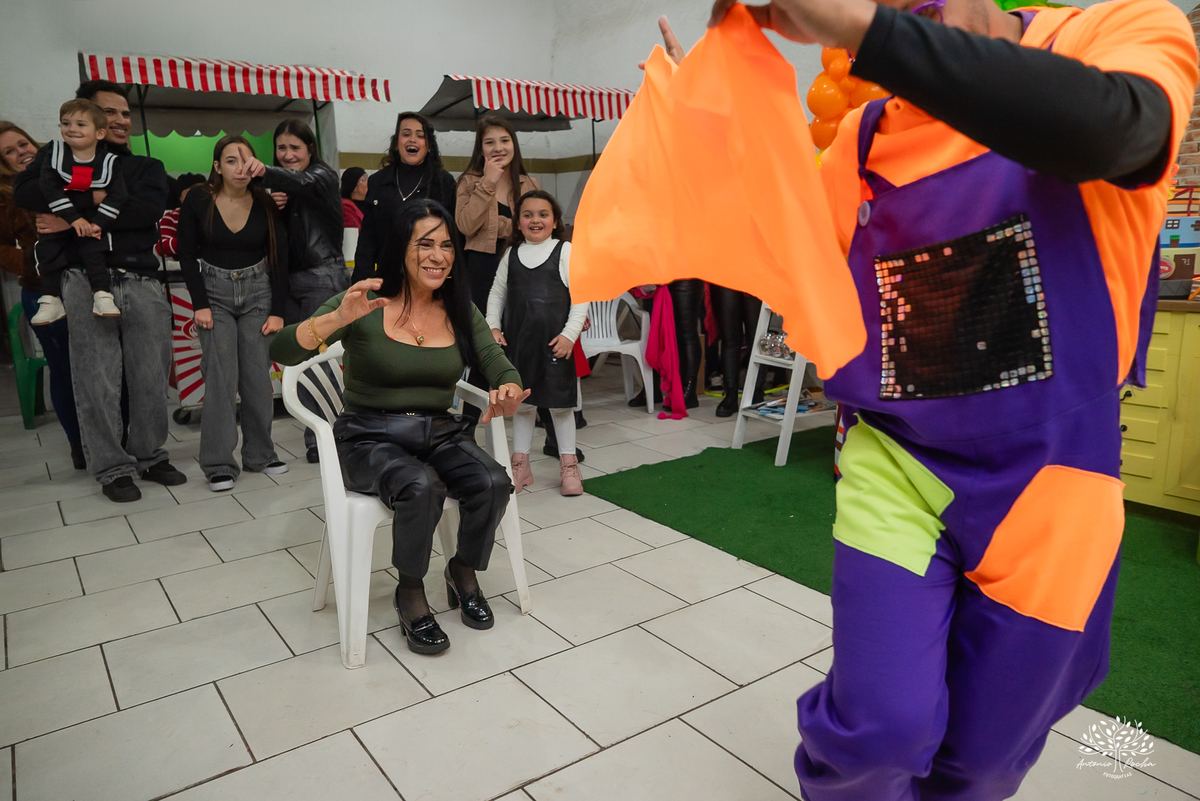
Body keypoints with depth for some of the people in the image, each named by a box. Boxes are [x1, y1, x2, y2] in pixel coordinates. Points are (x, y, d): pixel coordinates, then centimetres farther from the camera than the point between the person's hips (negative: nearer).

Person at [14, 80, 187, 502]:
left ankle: (150, 455, 18)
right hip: (88, 282, -1)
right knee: (98, 382, -1)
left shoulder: (147, 168, 17)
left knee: (152, 378, 3)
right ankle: (112, 468, 9)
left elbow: (150, 209, -5)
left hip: (144, 284, 2)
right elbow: (24, 192, -2)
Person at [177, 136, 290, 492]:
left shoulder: (266, 204, -4)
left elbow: (280, 259, -1)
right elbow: (187, 253, -1)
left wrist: (277, 311, -5)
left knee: (258, 376, -2)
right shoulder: (198, 201, -7)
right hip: (215, 292, -1)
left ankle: (260, 455, 12)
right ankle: (219, 464, -2)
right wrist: (200, 304, -9)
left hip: (258, 292, 1)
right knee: (221, 377, -8)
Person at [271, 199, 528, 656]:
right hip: (371, 438, -4)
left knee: (493, 483, -25)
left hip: (441, 434, 4)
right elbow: (282, 352, -17)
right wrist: (337, 319, -36)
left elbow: (501, 369, -2)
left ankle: (463, 572, 6)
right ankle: (409, 594, -7)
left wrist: (507, 393, -27)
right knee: (422, 486, -34)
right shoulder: (365, 305, -8)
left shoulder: (460, 310, 6)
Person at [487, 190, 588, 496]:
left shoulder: (566, 251, -2)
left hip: (556, 342, -3)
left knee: (560, 402, 4)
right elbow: (497, 293, 14)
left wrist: (570, 333, -13)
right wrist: (493, 326, 1)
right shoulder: (511, 254, 9)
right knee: (522, 402, 11)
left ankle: (569, 465, 16)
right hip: (518, 341, 4)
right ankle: (520, 465, 22)